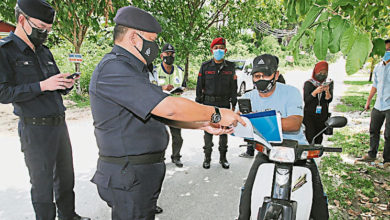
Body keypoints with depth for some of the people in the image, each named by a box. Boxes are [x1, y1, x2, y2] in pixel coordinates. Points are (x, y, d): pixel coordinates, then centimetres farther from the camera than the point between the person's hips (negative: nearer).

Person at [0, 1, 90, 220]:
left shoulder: (44, 51, 13)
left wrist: (66, 84, -2)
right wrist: (42, 86, -23)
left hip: (60, 124, 7)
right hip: (35, 129, -7)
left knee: (66, 177, 17)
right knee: (42, 184, 5)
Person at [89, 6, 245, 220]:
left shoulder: (131, 69, 15)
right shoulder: (113, 68, -19)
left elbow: (159, 113, 12)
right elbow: (169, 108, -27)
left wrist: (204, 125, 3)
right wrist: (216, 114, -15)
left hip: (142, 174, 10)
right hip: (129, 178, -10)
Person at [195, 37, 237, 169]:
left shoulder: (230, 67, 6)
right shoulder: (205, 66, 2)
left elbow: (233, 87, 9)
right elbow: (199, 86, 4)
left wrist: (233, 104, 5)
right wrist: (198, 104, 0)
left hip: (224, 103, 1)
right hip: (208, 103, -1)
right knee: (208, 131, 5)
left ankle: (223, 158, 22)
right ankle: (207, 158, 18)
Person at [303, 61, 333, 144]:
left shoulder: (329, 83, 7)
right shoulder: (308, 83, -2)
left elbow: (329, 100, -2)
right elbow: (306, 100, -9)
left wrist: (327, 91, -22)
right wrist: (315, 92, -24)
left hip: (322, 116, 3)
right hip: (309, 115, -3)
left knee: (319, 139, 5)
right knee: (310, 138, -13)